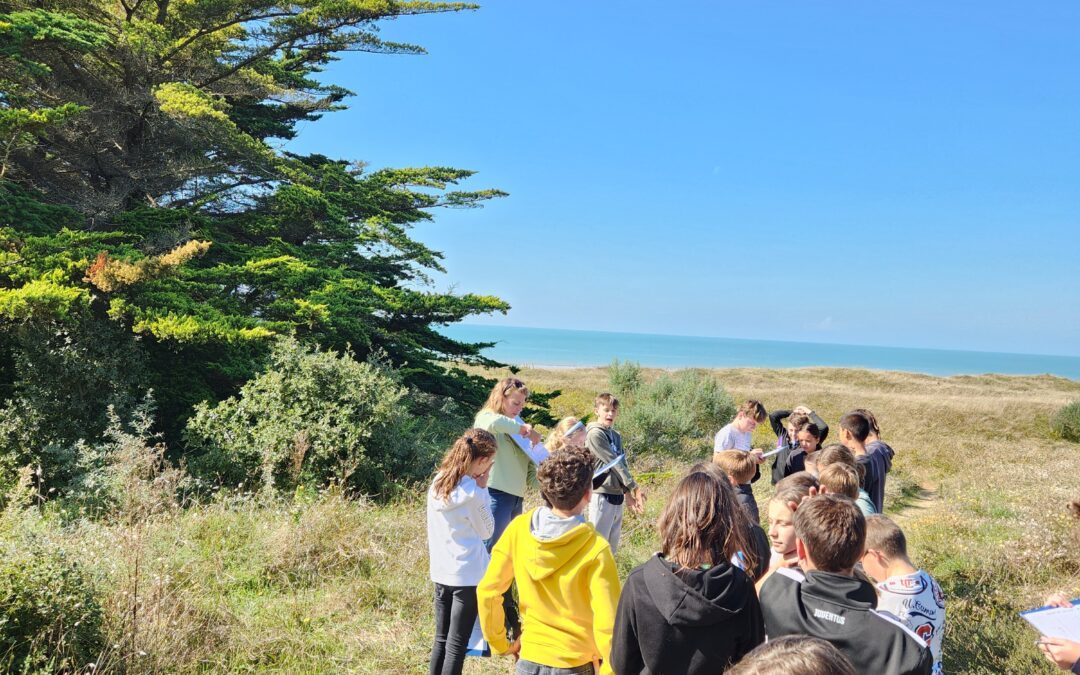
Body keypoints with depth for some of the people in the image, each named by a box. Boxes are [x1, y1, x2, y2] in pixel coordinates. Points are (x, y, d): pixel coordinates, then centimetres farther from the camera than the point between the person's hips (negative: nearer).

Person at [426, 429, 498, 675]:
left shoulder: (437, 483, 2)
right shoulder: (472, 493, -19)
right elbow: (486, 531, -4)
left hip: (440, 572, 7)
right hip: (468, 575, -6)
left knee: (441, 640, 15)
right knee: (457, 644, 1)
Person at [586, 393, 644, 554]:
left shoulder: (616, 436, 15)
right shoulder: (595, 434, -11)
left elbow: (622, 464, 11)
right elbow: (614, 463, -13)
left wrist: (628, 493, 0)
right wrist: (635, 488, -10)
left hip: (617, 496, 8)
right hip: (602, 495, -8)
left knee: (612, 544, 13)